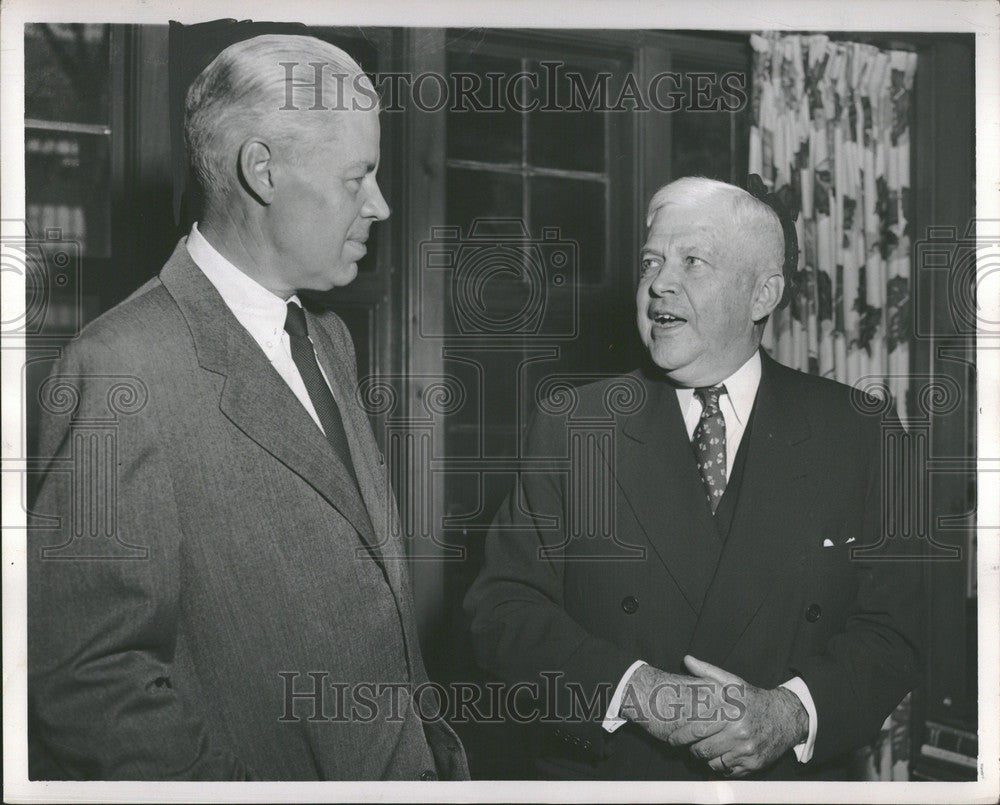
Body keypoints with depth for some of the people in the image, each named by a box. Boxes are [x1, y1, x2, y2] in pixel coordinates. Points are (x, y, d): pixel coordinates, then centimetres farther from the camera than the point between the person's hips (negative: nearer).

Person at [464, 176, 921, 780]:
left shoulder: (857, 436, -4)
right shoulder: (567, 429, -5)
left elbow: (891, 633, -7)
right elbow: (502, 608, -10)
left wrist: (792, 712, -24)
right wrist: (632, 690, -23)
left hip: (791, 777, 1)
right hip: (601, 776, 0)